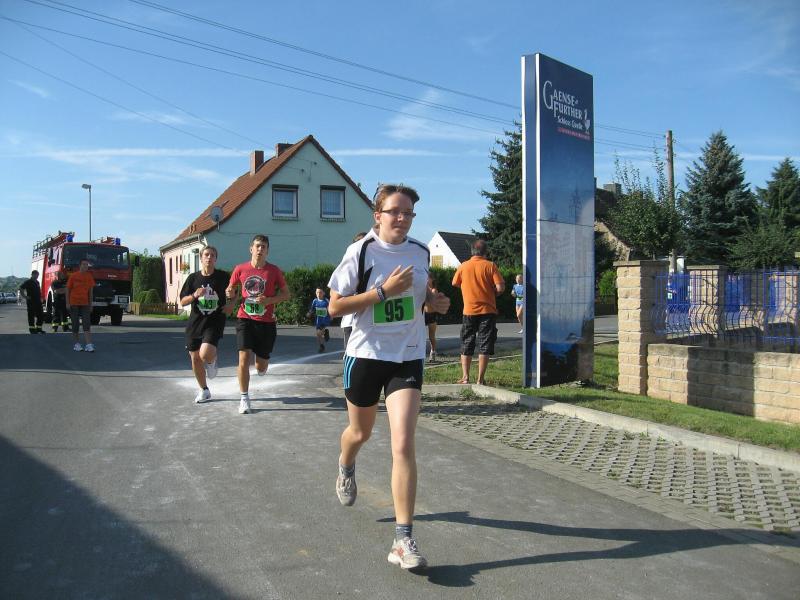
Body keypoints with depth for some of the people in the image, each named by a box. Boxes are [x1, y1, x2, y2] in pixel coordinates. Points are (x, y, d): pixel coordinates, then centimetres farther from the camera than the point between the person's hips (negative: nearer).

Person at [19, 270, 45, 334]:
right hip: (31, 302, -7)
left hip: (38, 302, 7)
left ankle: (39, 328, 16)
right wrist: (25, 297, -15)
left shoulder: (37, 282, 16)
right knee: (31, 316, -3)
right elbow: (21, 289, -10)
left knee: (41, 315, 8)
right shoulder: (27, 282, -6)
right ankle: (32, 329, 1)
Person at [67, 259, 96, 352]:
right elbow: (68, 290, 1)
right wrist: (67, 303, -5)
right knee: (75, 324, 4)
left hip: (85, 304, 2)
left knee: (87, 324, -8)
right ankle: (76, 344, 14)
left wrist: (90, 304, 8)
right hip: (74, 303, -2)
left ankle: (89, 345, -15)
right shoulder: (73, 276, -2)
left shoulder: (89, 277, 6)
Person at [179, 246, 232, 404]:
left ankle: (212, 361, 16)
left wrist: (231, 304, -3)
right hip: (195, 322, 3)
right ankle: (204, 391, 26)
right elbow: (183, 302, 5)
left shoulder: (223, 277, -1)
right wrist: (194, 295, -14)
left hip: (215, 322, -3)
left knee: (206, 354, -23)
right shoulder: (193, 278, 4)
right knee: (195, 358, 6)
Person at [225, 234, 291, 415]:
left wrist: (269, 300, -14)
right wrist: (231, 293, -9)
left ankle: (261, 363, 46)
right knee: (244, 357, -15)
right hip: (245, 319, 0)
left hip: (266, 322, 0)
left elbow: (286, 294, 3)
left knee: (261, 368, 6)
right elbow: (231, 289, 15)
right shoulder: (240, 269, 1)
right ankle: (244, 398, -1)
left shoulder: (274, 271, -2)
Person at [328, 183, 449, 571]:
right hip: (366, 354, -1)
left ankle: (403, 540, -4)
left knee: (403, 444, -11)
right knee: (360, 432, 21)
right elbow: (335, 307, -13)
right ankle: (345, 468, 58)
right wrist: (384, 291, -23)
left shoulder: (421, 252, 3)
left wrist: (434, 301, -1)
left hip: (408, 357, 2)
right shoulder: (361, 252, -10)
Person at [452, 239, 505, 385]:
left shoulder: (463, 266, 1)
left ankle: (465, 377, 10)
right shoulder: (490, 266, -6)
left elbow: (455, 283, 15)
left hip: (469, 311, 2)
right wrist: (490, 291, 7)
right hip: (487, 311, -1)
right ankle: (480, 379, 3)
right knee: (485, 345, 4)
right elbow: (500, 288, -12)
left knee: (466, 345, 12)